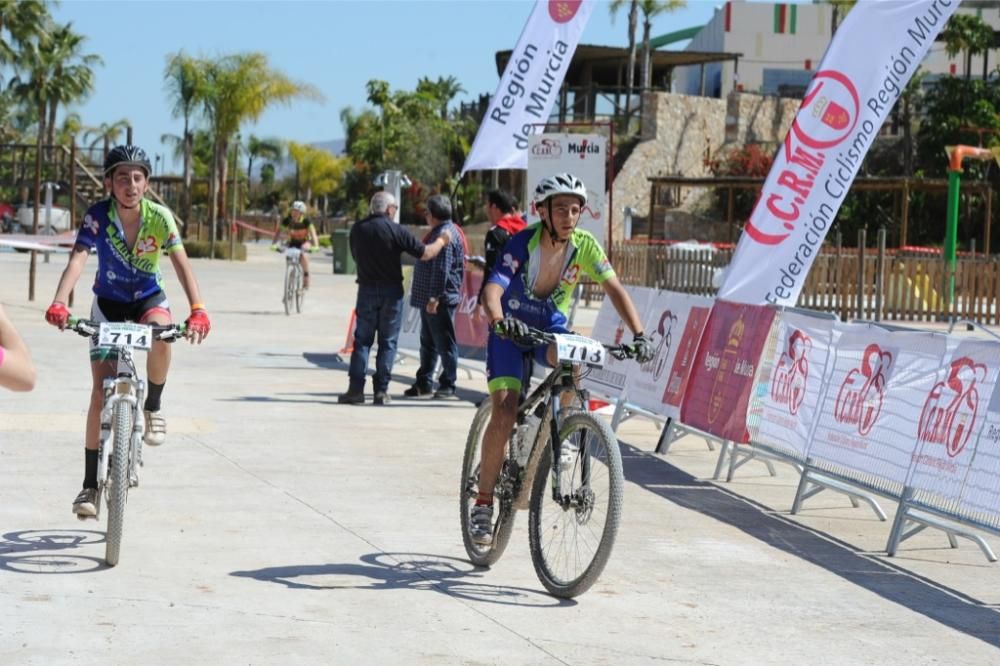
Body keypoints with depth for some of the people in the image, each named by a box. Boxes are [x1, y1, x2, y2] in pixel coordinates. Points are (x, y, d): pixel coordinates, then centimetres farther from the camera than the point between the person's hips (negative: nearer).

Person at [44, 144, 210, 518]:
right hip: (108, 302, 0)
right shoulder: (98, 215, -21)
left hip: (148, 297, 0)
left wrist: (197, 310, -43)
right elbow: (77, 260, -33)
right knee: (101, 391, -8)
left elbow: (181, 264, -28)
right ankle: (90, 484, 1)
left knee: (161, 334, -37)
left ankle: (152, 407, -9)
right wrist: (59, 303, -50)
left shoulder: (159, 216, -20)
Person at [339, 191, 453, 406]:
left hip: (366, 290, 3)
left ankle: (356, 389, -1)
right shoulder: (396, 230, -10)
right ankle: (381, 391, 2)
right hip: (391, 291, -2)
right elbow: (425, 254, -8)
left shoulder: (357, 230, 2)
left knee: (362, 340, 6)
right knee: (387, 342, 4)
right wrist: (442, 241, 8)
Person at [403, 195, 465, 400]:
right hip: (430, 299, 11)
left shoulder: (445, 234, -17)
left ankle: (448, 387, -1)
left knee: (445, 343, -5)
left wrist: (434, 297, -26)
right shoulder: (440, 232, 17)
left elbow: (442, 270, -24)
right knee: (428, 343, 15)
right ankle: (424, 384, 23)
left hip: (440, 300, -11)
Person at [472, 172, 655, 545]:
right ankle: (483, 504, -6)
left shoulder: (584, 245, -14)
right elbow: (492, 290, -37)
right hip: (511, 329, -3)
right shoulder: (522, 244, -25)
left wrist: (639, 334, -29)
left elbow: (614, 289, -15)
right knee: (505, 412, -17)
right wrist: (498, 320, -59)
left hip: (551, 326, 3)